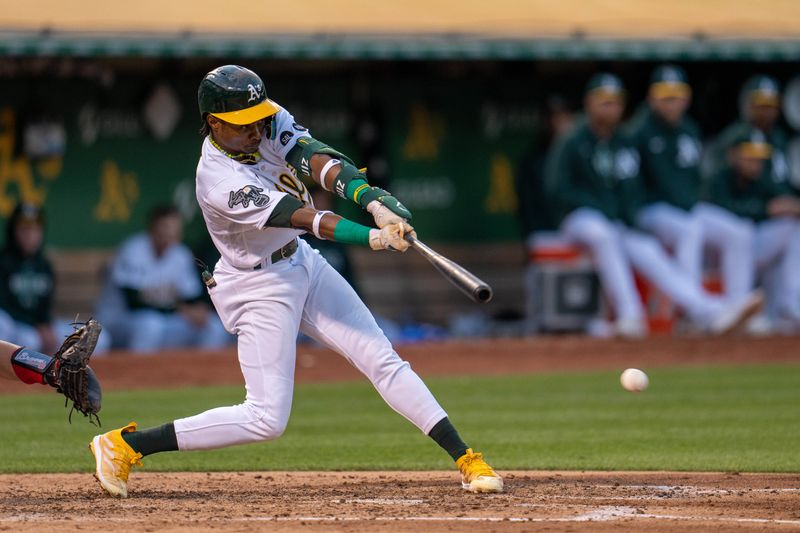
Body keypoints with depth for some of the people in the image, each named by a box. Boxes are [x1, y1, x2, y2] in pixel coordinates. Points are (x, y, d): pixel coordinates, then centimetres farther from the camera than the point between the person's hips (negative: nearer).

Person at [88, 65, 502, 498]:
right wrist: (374, 237, -47)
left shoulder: (269, 125, -11)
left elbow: (318, 160, -26)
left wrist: (375, 203, -42)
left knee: (383, 361, 3)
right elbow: (306, 219, -37)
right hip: (259, 287, -7)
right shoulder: (220, 182, -30)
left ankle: (465, 459, 7)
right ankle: (124, 445, -1)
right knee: (266, 418, -8)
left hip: (302, 265, 7)